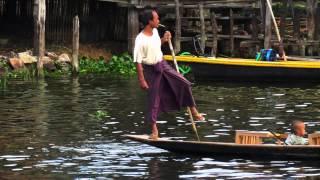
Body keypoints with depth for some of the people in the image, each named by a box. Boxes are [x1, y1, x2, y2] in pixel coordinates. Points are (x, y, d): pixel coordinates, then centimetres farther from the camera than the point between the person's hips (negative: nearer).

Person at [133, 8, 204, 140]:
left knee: (184, 83, -5)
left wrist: (164, 39, 0)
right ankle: (154, 129, 13)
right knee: (154, 99, 2)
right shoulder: (140, 40, -24)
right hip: (151, 70, -6)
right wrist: (141, 80, -20)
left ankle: (193, 111, 9)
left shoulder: (155, 31, -2)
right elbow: (138, 61, -20)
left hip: (162, 64, 6)